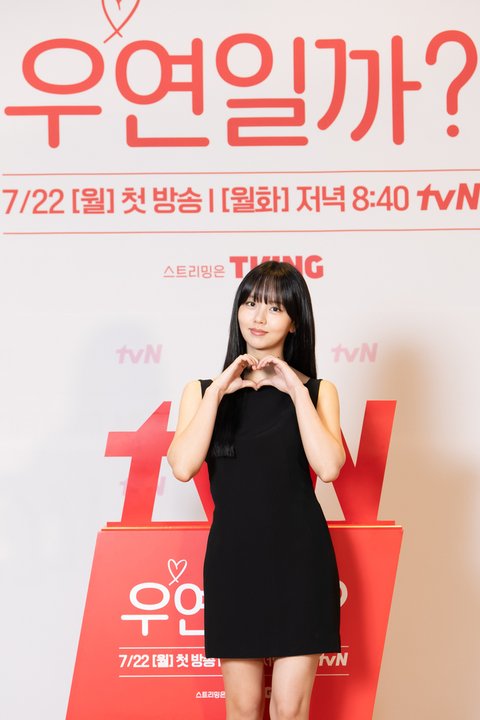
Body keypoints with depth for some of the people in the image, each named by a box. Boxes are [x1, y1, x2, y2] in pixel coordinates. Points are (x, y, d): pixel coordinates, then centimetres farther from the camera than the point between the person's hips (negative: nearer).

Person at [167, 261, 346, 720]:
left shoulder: (317, 391, 5)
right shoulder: (203, 390, 6)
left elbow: (329, 466, -13)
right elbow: (182, 466, -11)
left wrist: (295, 390, -11)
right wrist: (219, 390, -11)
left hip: (300, 559, -1)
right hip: (234, 557, 1)